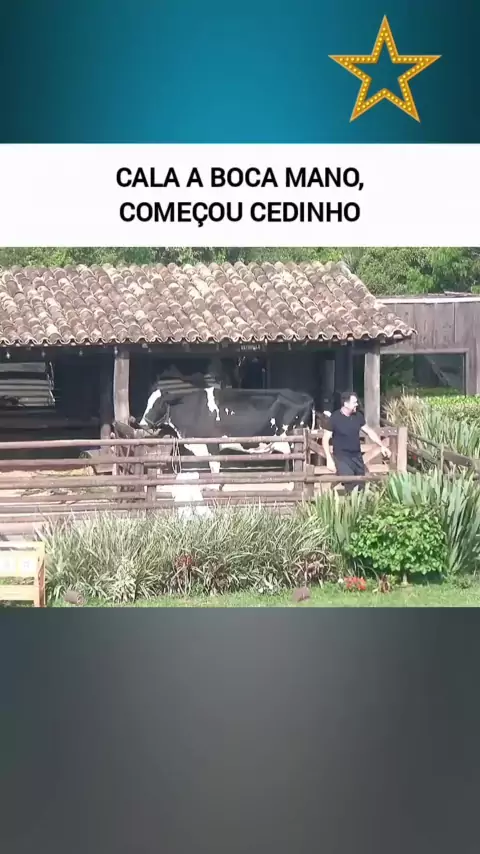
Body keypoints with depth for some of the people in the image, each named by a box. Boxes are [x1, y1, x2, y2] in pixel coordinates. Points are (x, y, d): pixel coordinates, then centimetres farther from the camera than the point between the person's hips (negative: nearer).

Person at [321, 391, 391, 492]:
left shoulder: (358, 416, 4)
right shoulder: (335, 418, -11)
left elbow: (369, 431, 17)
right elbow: (325, 439, -8)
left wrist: (382, 446, 11)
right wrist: (329, 459, -16)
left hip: (357, 457, 6)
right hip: (342, 458, -6)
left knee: (361, 488, 6)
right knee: (352, 489, -16)